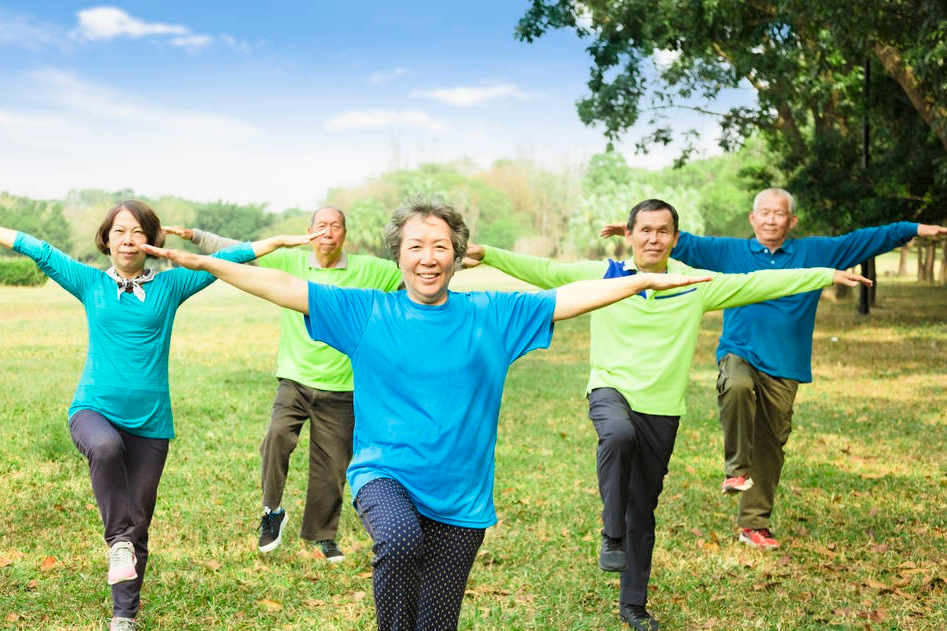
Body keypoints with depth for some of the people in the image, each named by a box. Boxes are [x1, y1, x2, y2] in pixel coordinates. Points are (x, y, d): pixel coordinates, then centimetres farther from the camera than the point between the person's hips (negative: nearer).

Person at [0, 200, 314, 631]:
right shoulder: (90, 284, 7)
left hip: (150, 422, 1)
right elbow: (37, 249, 8)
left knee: (138, 525, 5)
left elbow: (224, 258, 4)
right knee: (105, 446, -37)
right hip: (94, 409, -1)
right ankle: (118, 540, -18)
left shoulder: (169, 286, 5)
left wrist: (281, 240, 3)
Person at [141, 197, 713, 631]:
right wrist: (205, 262, -7)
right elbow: (283, 286, -2)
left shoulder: (492, 315, 1)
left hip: (461, 498, 2)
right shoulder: (366, 311, 0)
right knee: (400, 539, -35)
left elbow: (573, 296, 2)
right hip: (384, 473, -1)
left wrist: (647, 280, -1)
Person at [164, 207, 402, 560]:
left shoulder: (367, 270, 1)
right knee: (277, 435, -25)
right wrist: (194, 236, 0)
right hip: (295, 379, 0)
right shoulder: (289, 262, 3)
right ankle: (272, 510, -2)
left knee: (331, 468, 6)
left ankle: (322, 534, 28)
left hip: (339, 389, 0)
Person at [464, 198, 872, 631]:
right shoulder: (601, 275, -1)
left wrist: (828, 275, 6)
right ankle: (612, 536, -21)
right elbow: (542, 271, -2)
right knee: (619, 434, -39)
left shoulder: (695, 284, 2)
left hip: (661, 409, 2)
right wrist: (486, 254, -13)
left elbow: (759, 283, 5)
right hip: (611, 390, -2)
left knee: (643, 511, 10)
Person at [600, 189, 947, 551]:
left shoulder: (814, 253, 10)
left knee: (771, 446, 6)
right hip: (739, 354, -2)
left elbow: (865, 240, 12)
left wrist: (913, 230, 9)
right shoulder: (730, 252, 7)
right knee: (738, 387, -37)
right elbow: (683, 244, 2)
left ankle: (754, 524, 19)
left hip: (784, 368, 2)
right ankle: (736, 469, -17)